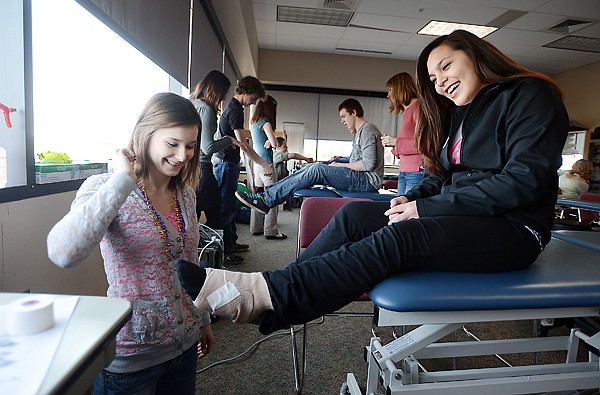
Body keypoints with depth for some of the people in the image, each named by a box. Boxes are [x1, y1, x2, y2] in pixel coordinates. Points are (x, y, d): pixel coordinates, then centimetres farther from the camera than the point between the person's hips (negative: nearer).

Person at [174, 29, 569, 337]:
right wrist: (413, 198, -5)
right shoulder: (458, 111, 18)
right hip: (462, 217, 7)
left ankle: (260, 295, -37)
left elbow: (524, 179, -17)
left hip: (513, 229, -7)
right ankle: (266, 291, -20)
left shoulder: (530, 96, -5)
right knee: (354, 215, -14)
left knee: (398, 239, -34)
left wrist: (428, 208, -19)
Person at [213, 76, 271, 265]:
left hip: (228, 162, 11)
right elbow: (243, 144, -22)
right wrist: (264, 165, -21)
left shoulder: (233, 106, 16)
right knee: (226, 207, -5)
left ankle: (231, 243, 29)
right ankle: (223, 252, 4)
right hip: (226, 163, -11)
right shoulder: (235, 109, -16)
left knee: (229, 205, 17)